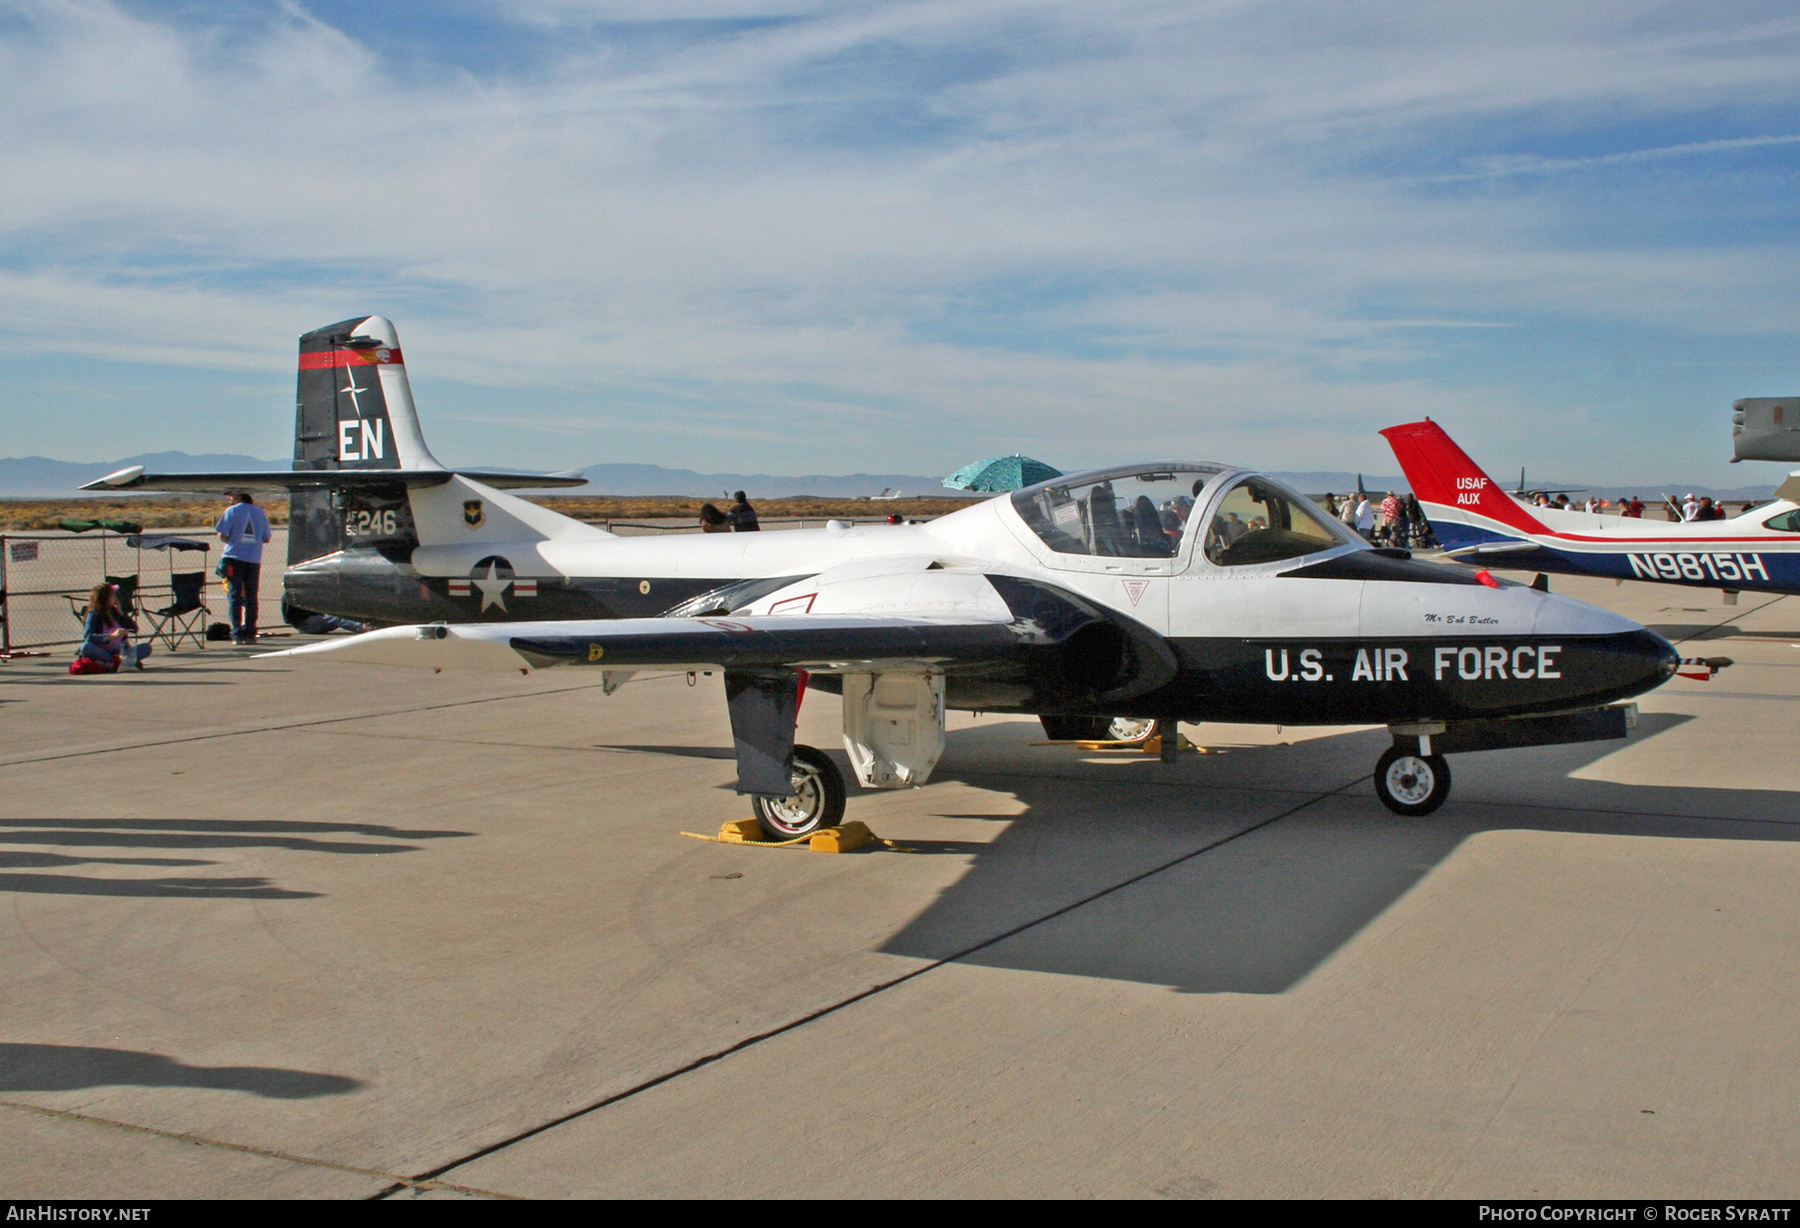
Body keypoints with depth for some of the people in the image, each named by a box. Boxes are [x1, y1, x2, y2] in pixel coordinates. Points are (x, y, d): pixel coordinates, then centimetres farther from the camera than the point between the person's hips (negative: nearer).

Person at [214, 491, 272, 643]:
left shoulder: (231, 511, -1)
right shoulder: (259, 512, 11)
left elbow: (222, 536, -7)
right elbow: (266, 539, 11)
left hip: (235, 557, -3)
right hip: (254, 559, 3)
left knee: (235, 596, -1)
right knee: (251, 598, 8)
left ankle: (237, 634, -7)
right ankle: (250, 634, 5)